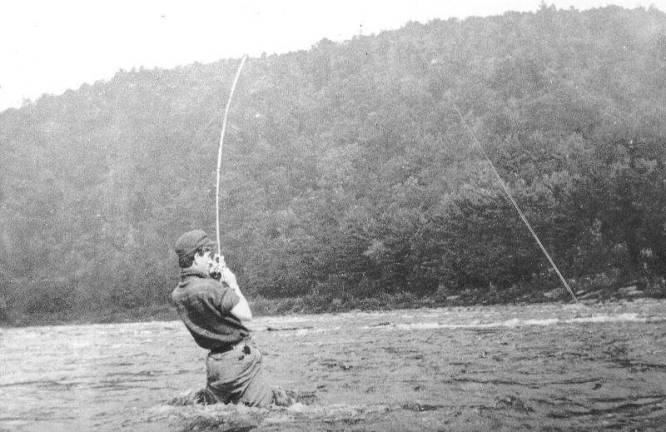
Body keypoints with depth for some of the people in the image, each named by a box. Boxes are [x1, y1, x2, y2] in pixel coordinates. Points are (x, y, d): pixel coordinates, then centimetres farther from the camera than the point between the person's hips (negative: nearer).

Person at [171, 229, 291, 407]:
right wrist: (232, 283, -9)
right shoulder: (210, 287, -25)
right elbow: (246, 314, -20)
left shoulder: (176, 295, 0)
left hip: (214, 360, 7)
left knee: (211, 405, 27)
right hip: (240, 358, -7)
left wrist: (217, 280, 5)